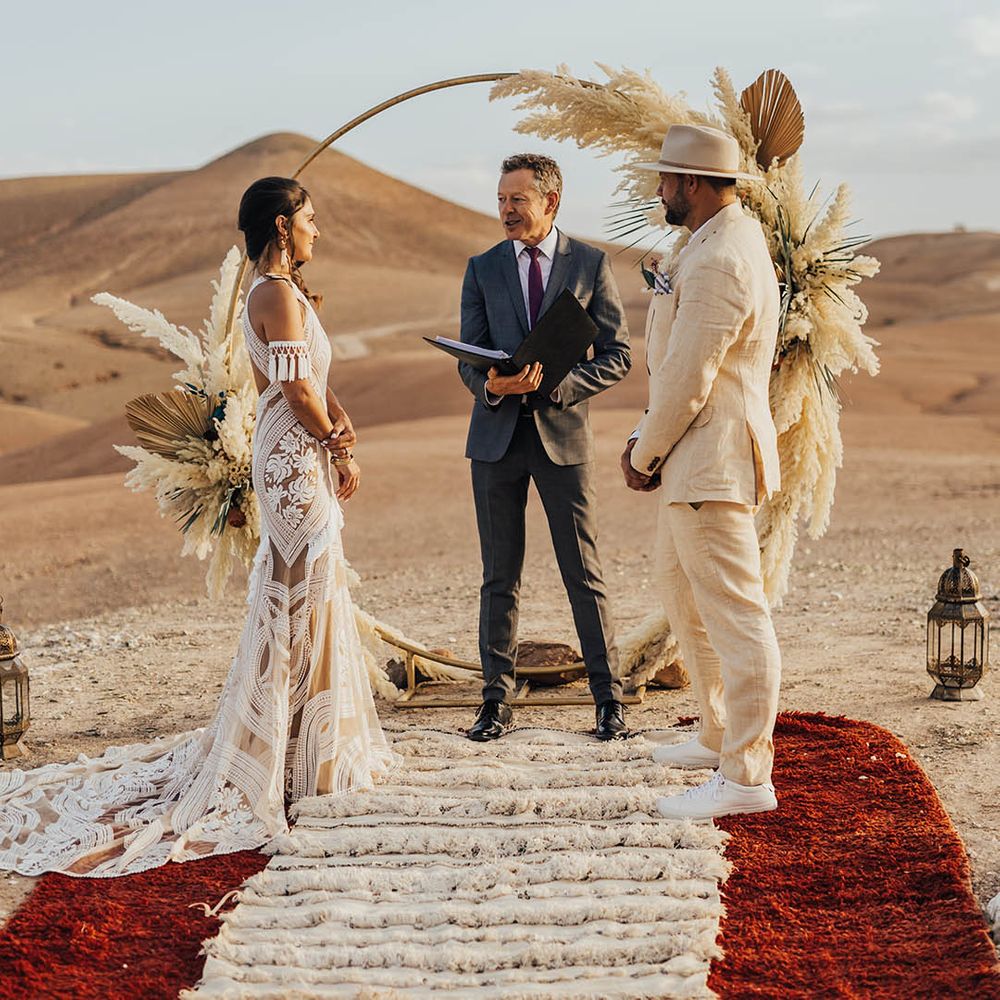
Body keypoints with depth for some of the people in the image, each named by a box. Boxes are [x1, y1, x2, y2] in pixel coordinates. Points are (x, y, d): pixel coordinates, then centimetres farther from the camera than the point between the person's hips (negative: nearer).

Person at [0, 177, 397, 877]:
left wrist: (341, 424, -4)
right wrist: (338, 449, -9)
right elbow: (296, 386, -20)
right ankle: (302, 759, 4)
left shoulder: (286, 291, 15)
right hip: (296, 459, -10)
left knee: (308, 597, 16)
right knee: (302, 597, -4)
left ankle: (315, 745, 26)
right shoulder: (277, 294, -17)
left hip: (305, 457, 10)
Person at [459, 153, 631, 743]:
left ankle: (609, 699, 9)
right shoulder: (483, 269, 8)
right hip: (497, 435, 2)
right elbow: (469, 360, 8)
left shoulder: (591, 265, 2)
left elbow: (618, 356, 0)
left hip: (564, 433, -2)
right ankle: (497, 702, 12)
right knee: (500, 578, 6)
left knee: (586, 575, 0)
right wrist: (491, 386, -16)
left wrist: (555, 383, -15)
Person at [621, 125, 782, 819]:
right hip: (693, 463, 12)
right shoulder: (731, 238, 14)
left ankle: (746, 779, -1)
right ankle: (721, 737, 35)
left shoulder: (720, 264, -21)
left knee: (735, 617, -6)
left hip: (712, 463, -12)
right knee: (685, 597, 22)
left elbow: (687, 381, -21)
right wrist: (648, 444, 11)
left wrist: (645, 455, -7)